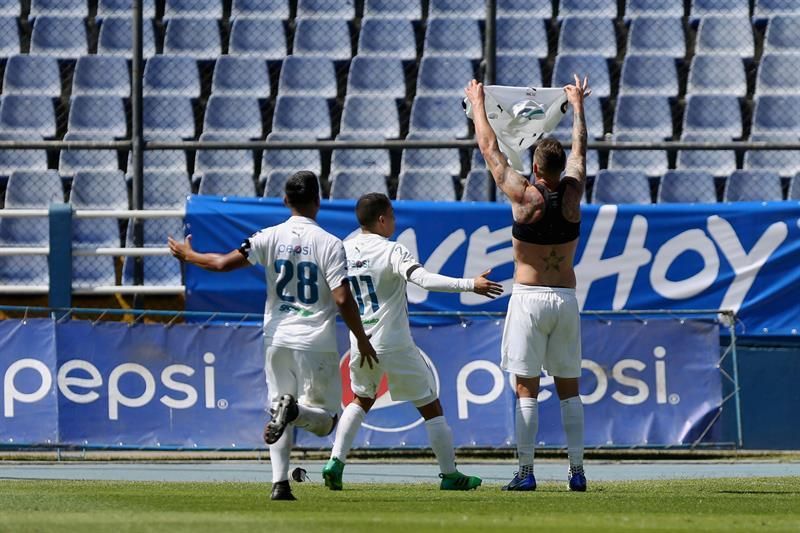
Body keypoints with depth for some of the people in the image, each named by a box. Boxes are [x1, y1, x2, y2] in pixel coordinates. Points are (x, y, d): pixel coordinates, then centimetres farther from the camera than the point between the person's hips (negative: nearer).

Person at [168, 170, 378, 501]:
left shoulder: (270, 238, -1)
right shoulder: (329, 244, -8)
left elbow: (224, 263, -5)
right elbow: (343, 299, -14)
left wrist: (187, 255, 13)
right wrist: (362, 340, -3)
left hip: (278, 339, 3)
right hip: (316, 344, -3)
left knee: (278, 402, 14)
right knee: (324, 420, 6)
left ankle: (280, 483, -4)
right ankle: (296, 409, -29)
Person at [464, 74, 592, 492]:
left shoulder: (524, 196, -10)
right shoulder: (572, 193, -1)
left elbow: (490, 149, 1)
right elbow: (580, 149, 18)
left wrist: (478, 103, 14)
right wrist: (577, 105, 33)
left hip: (529, 297, -4)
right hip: (566, 297, 4)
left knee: (526, 390, -4)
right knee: (568, 388, 8)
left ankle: (526, 471, -9)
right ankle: (577, 469, 4)